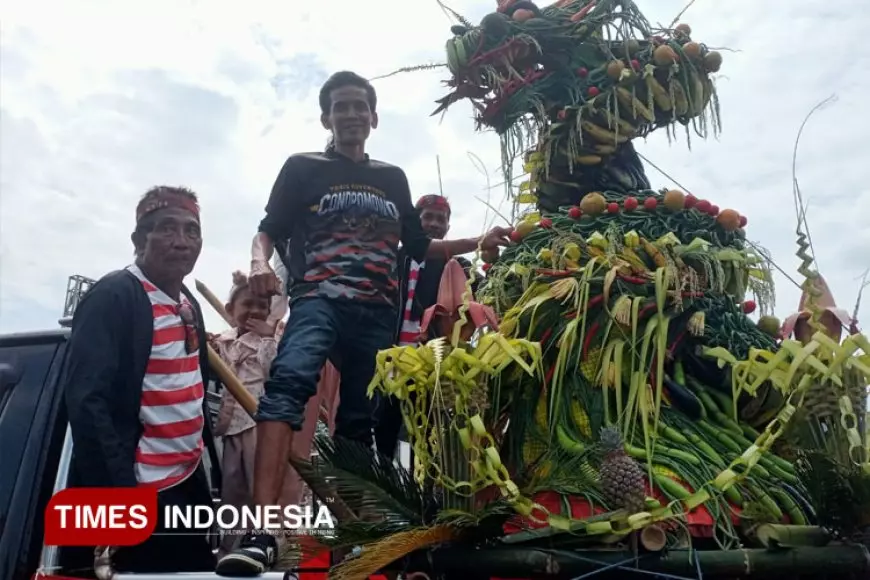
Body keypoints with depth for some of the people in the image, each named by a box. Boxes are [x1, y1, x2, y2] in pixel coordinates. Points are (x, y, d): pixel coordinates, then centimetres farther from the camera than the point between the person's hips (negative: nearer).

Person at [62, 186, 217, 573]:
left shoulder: (189, 303, 9)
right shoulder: (112, 298, -16)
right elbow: (87, 402, -23)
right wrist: (122, 495, -25)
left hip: (190, 481, 8)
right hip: (141, 493, -8)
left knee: (200, 569, 18)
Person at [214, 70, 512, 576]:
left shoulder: (393, 178, 23)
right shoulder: (303, 167, 13)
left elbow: (419, 246, 27)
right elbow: (269, 230, 5)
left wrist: (478, 242, 20)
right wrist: (259, 261, -17)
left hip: (378, 313, 4)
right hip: (319, 299, -4)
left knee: (359, 422, 4)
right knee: (288, 382, -32)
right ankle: (262, 532, -40)